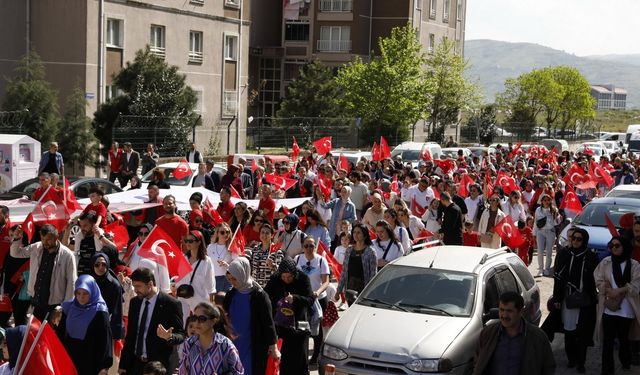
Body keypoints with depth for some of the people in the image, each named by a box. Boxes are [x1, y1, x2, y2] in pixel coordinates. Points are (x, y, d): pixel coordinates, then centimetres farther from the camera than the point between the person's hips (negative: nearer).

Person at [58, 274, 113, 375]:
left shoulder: (99, 312, -9)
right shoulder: (69, 307, 5)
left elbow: (105, 339, -11)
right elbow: (60, 333, 12)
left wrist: (104, 366, -15)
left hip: (89, 363, -4)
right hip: (68, 360, 5)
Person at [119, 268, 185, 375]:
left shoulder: (171, 304, -9)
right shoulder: (134, 303, 8)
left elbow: (181, 335, -6)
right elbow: (130, 335, 13)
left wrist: (169, 337, -29)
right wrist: (123, 364, 10)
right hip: (136, 363, 5)